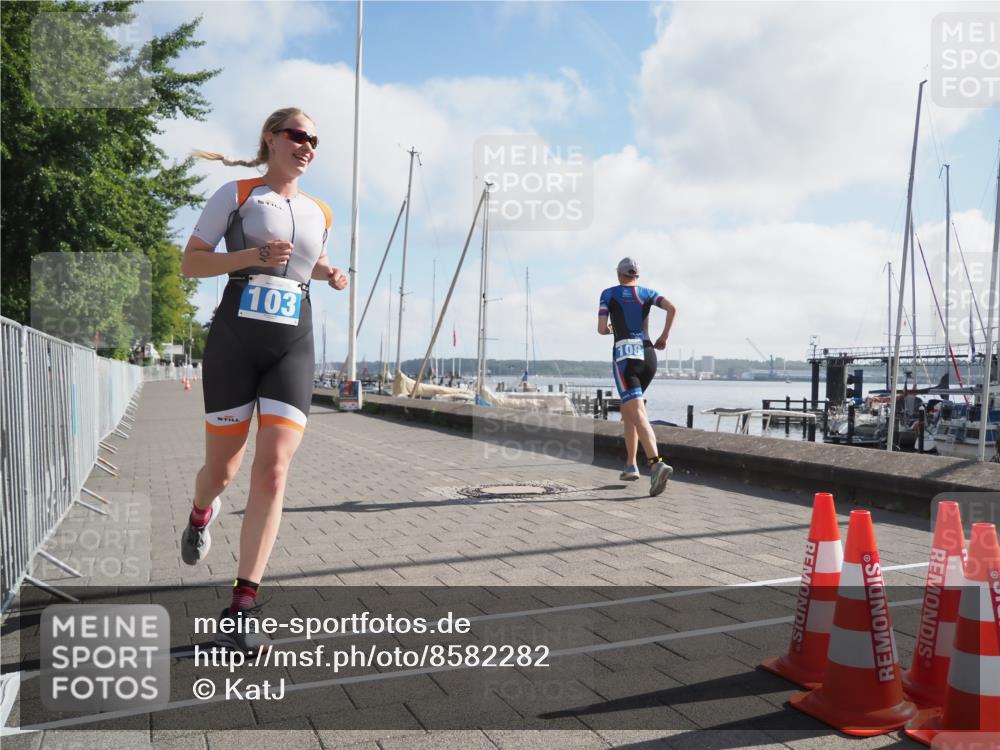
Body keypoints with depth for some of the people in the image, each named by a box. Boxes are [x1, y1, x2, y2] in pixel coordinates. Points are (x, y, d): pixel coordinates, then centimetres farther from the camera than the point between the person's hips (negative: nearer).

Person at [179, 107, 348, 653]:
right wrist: (252, 256, -14)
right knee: (222, 469, 5)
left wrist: (329, 275, 11)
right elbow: (190, 264, 1)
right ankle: (201, 514, 44)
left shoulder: (319, 213, 16)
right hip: (234, 337, -2)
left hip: (293, 345, 2)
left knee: (273, 471, -12)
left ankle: (241, 607, -7)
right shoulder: (235, 194, 4)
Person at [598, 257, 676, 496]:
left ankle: (657, 464, -36)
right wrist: (664, 337, 8)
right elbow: (672, 308, -2)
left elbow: (601, 329, 1)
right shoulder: (647, 292, 15)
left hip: (625, 355, -5)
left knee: (637, 415, -15)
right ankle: (631, 465, 21)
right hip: (648, 355, 5)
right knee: (627, 409, 22)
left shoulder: (609, 293, 6)